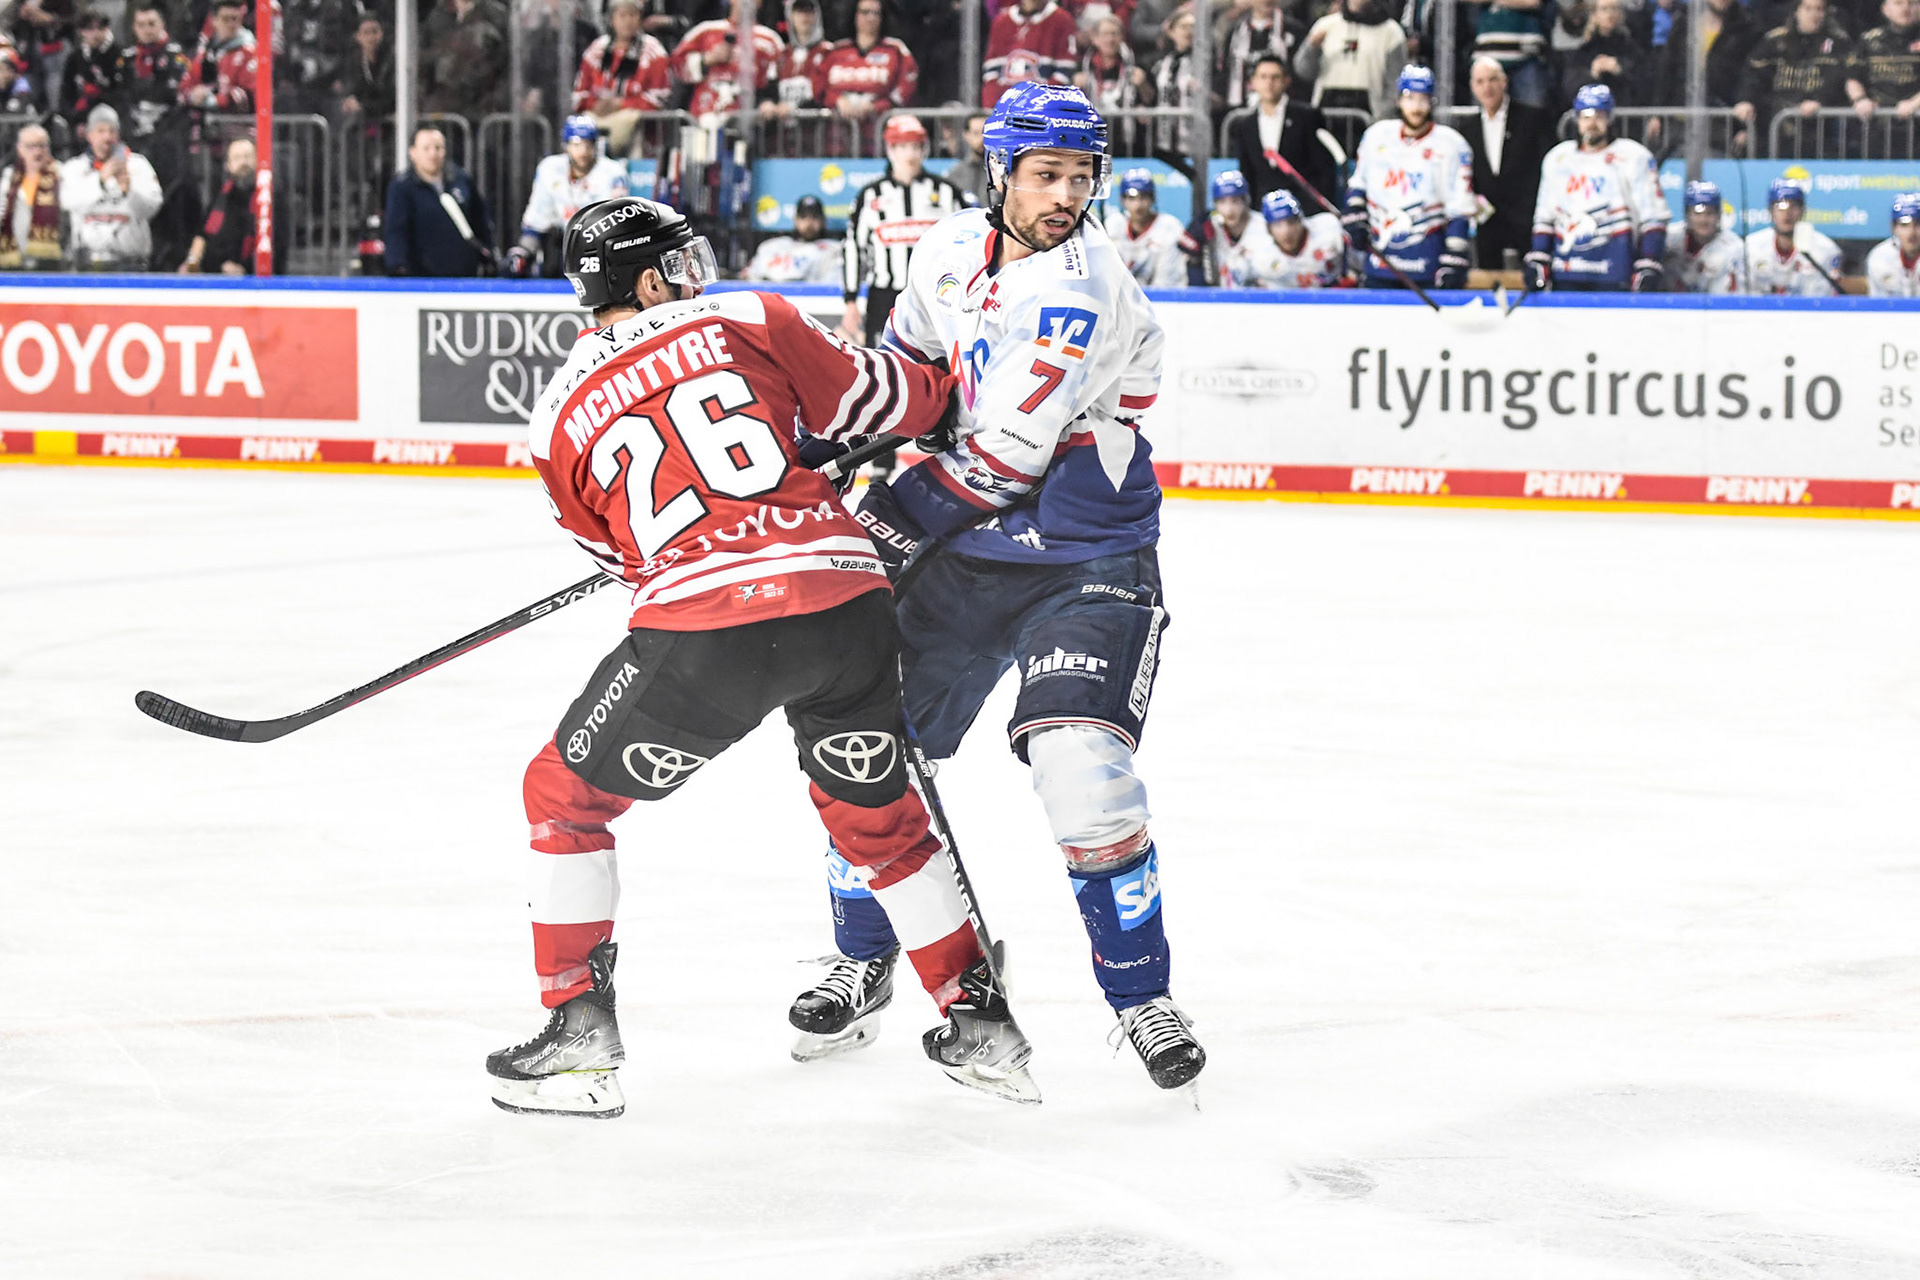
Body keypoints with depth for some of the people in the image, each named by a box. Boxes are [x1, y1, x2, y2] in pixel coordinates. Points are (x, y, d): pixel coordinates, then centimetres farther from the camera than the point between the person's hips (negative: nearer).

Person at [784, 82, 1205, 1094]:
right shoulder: (953, 251, 1)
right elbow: (905, 366, 22)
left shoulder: (1081, 294, -22)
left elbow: (999, 458, -26)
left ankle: (1140, 993, -4)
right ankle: (863, 959, 29)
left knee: (1081, 765, -22)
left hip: (1083, 561, -6)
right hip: (964, 553, 6)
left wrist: (870, 531, -20)